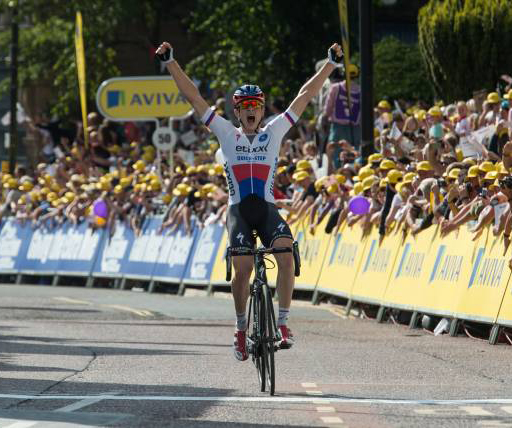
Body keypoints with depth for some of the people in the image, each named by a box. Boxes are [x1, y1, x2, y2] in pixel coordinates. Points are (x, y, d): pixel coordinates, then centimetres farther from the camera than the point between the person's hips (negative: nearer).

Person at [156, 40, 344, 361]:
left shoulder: (274, 132, 10)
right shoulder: (228, 134, 9)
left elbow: (306, 96, 10)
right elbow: (193, 97, 7)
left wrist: (332, 64, 7)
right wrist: (170, 63, 2)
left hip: (267, 208, 0)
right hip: (239, 210, 0)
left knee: (287, 253, -26)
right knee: (243, 269, -16)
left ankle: (283, 322, -21)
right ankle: (241, 327, 6)